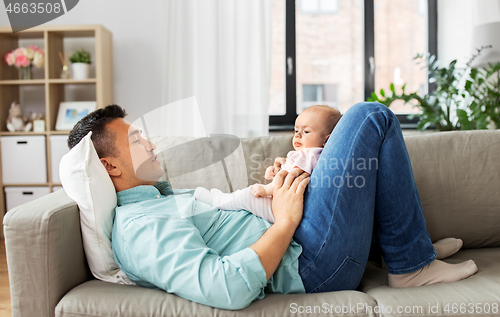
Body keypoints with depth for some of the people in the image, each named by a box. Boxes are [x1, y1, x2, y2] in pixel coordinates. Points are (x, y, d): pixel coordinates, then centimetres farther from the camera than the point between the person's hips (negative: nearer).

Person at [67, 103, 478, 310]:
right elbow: (228, 289, -32)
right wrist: (285, 221, -22)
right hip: (308, 261, -10)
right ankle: (412, 264, 2)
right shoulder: (138, 228, -20)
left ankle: (406, 242, 26)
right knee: (371, 117, -8)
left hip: (288, 240, 10)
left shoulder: (160, 196, 13)